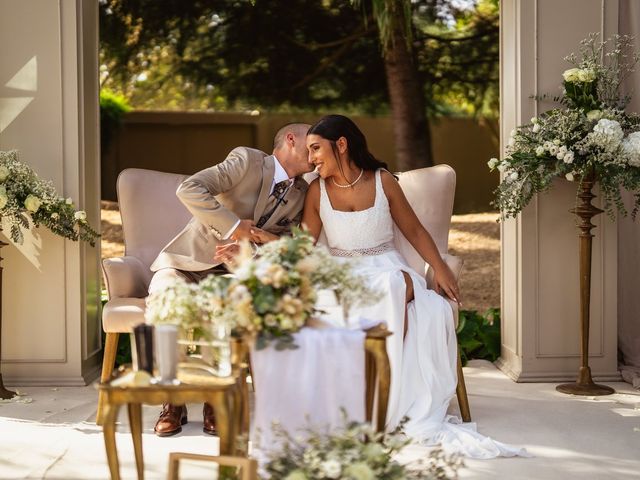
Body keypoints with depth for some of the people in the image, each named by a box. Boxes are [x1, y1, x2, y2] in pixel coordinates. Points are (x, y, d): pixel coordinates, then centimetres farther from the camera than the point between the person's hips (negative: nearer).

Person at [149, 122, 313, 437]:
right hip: (185, 262, -3)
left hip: (228, 273, 4)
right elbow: (188, 190, -21)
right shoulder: (248, 161, -9)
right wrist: (234, 226, -23)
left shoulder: (301, 195, 8)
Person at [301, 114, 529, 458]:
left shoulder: (382, 181, 4)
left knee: (434, 310, -30)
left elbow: (414, 231, 7)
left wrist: (440, 269, -6)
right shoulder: (317, 191, 3)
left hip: (391, 271, 2)